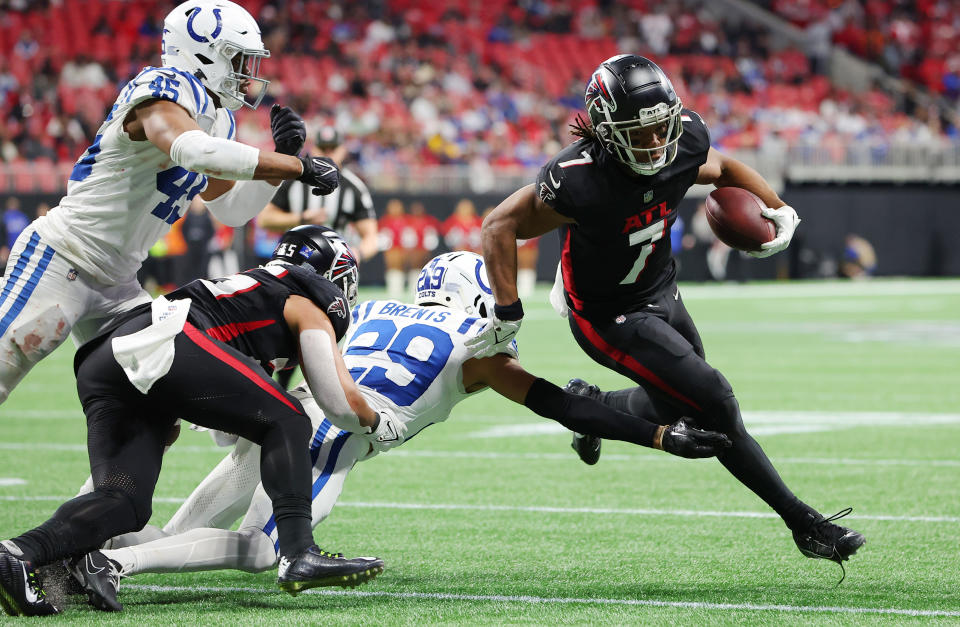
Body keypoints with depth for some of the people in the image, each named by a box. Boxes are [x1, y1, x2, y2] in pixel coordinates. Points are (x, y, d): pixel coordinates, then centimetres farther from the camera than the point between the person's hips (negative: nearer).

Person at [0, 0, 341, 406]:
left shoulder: (217, 118, 13)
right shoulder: (164, 92, -18)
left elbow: (232, 209, 20)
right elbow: (194, 151, -39)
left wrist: (282, 154, 3)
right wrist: (298, 166, -34)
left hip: (115, 286, 10)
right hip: (58, 261, -10)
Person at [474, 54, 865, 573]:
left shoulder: (684, 141, -16)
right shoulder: (580, 181, -35)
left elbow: (723, 169, 8)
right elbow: (501, 225, -24)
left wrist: (778, 209, -1)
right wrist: (508, 316, -24)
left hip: (661, 293, 7)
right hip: (609, 315, -7)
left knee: (676, 406, 22)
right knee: (714, 403, -13)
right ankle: (802, 524, -1)